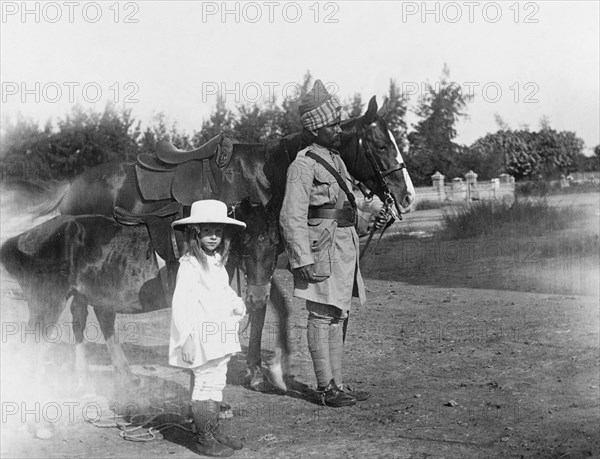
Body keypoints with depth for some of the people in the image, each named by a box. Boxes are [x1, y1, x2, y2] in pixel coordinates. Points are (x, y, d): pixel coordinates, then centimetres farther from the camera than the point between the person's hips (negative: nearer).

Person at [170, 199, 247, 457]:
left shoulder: (217, 263, 12)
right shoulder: (190, 265, -16)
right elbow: (181, 302, -21)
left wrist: (236, 304, 6)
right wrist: (187, 338, -25)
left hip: (220, 336, 9)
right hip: (201, 338, -9)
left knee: (217, 384, 16)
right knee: (205, 385, -4)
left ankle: (215, 432, 27)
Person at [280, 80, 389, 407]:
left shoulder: (336, 159, 16)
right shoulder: (303, 165, -14)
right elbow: (292, 218, -19)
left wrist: (368, 221, 14)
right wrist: (303, 261, -24)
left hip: (345, 251, 9)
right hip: (322, 252, -9)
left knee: (338, 318, 13)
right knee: (322, 318, -3)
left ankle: (336, 384, 21)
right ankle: (326, 388, 3)